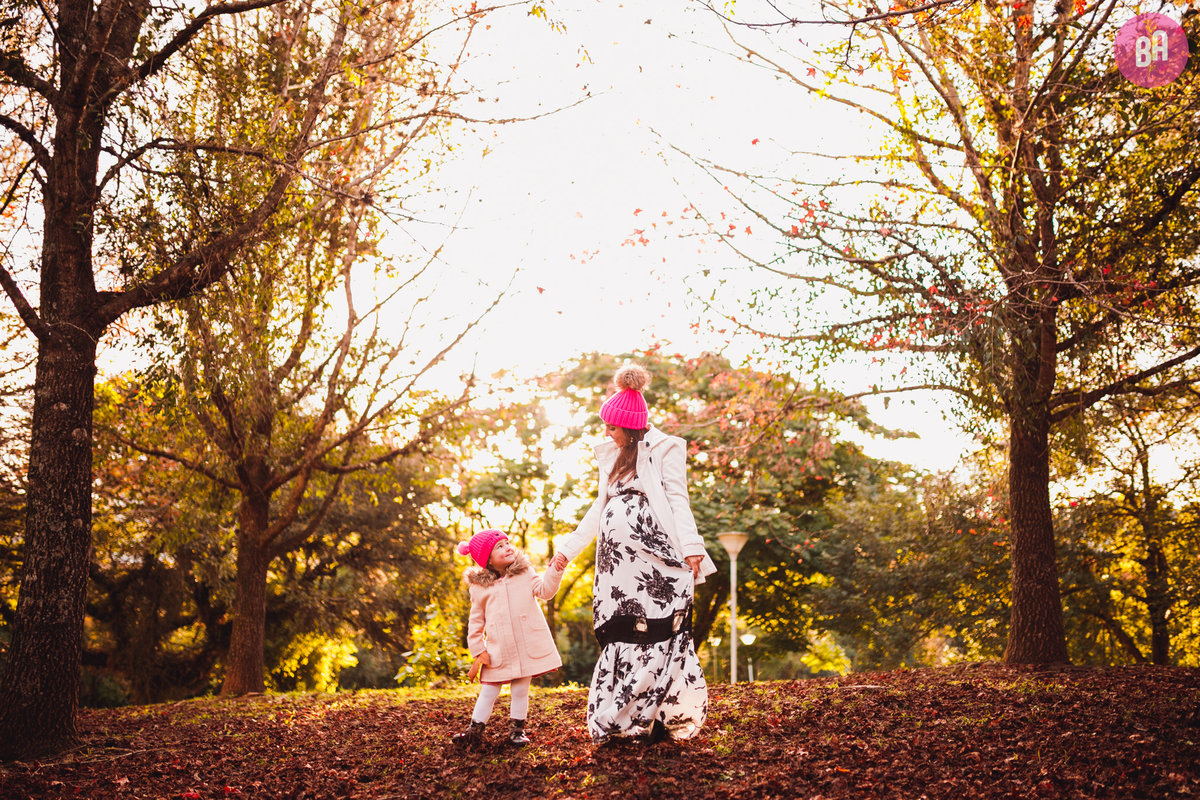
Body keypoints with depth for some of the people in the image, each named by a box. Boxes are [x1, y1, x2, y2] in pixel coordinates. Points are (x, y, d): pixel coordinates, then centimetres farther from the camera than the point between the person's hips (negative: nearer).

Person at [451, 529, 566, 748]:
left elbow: (545, 590, -6)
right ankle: (475, 730, 12)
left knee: (520, 690, 6)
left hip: (528, 647, 0)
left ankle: (517, 730, 20)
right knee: (488, 692, 3)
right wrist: (477, 651, 1)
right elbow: (475, 622, 7)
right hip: (498, 652, 0)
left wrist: (556, 569, -20)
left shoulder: (524, 573, 6)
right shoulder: (480, 587, 3)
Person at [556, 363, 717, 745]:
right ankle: (623, 720, 2)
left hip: (653, 553, -6)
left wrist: (691, 548, -16)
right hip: (619, 557, 6)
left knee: (658, 633, -10)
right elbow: (600, 506, 27)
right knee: (621, 636, 1)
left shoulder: (664, 450, 2)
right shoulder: (613, 455, 21)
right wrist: (567, 549, 26)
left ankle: (662, 718, -9)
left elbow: (678, 499, -3)